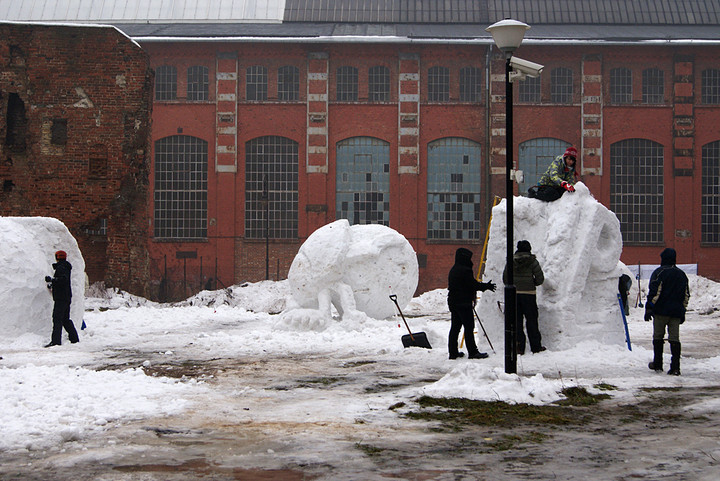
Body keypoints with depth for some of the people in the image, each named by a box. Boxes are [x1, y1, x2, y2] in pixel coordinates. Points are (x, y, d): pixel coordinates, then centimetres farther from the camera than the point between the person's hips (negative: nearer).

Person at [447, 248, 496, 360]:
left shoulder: (453, 270, 15)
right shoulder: (465, 270, -16)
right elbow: (473, 285, -17)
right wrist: (486, 286, -3)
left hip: (453, 303, 9)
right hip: (464, 303, -9)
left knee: (455, 327, 11)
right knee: (469, 327, -6)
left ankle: (453, 352, 13)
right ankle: (473, 352, -5)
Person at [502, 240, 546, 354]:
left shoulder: (511, 261, 4)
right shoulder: (532, 261, -4)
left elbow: (505, 279, 7)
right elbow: (540, 279, -5)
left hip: (513, 293, 2)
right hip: (528, 294, -2)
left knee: (516, 320, 6)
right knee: (531, 320, 7)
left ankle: (518, 347, 2)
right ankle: (536, 347, 11)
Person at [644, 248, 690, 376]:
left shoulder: (659, 272, -6)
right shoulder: (682, 274, 13)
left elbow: (653, 293, -12)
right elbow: (686, 295, 17)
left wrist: (649, 309, -9)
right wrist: (682, 311, 23)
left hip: (661, 311, -4)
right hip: (676, 312, 4)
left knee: (658, 337, 9)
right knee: (675, 338, 1)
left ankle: (657, 364, 16)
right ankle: (675, 367, -7)